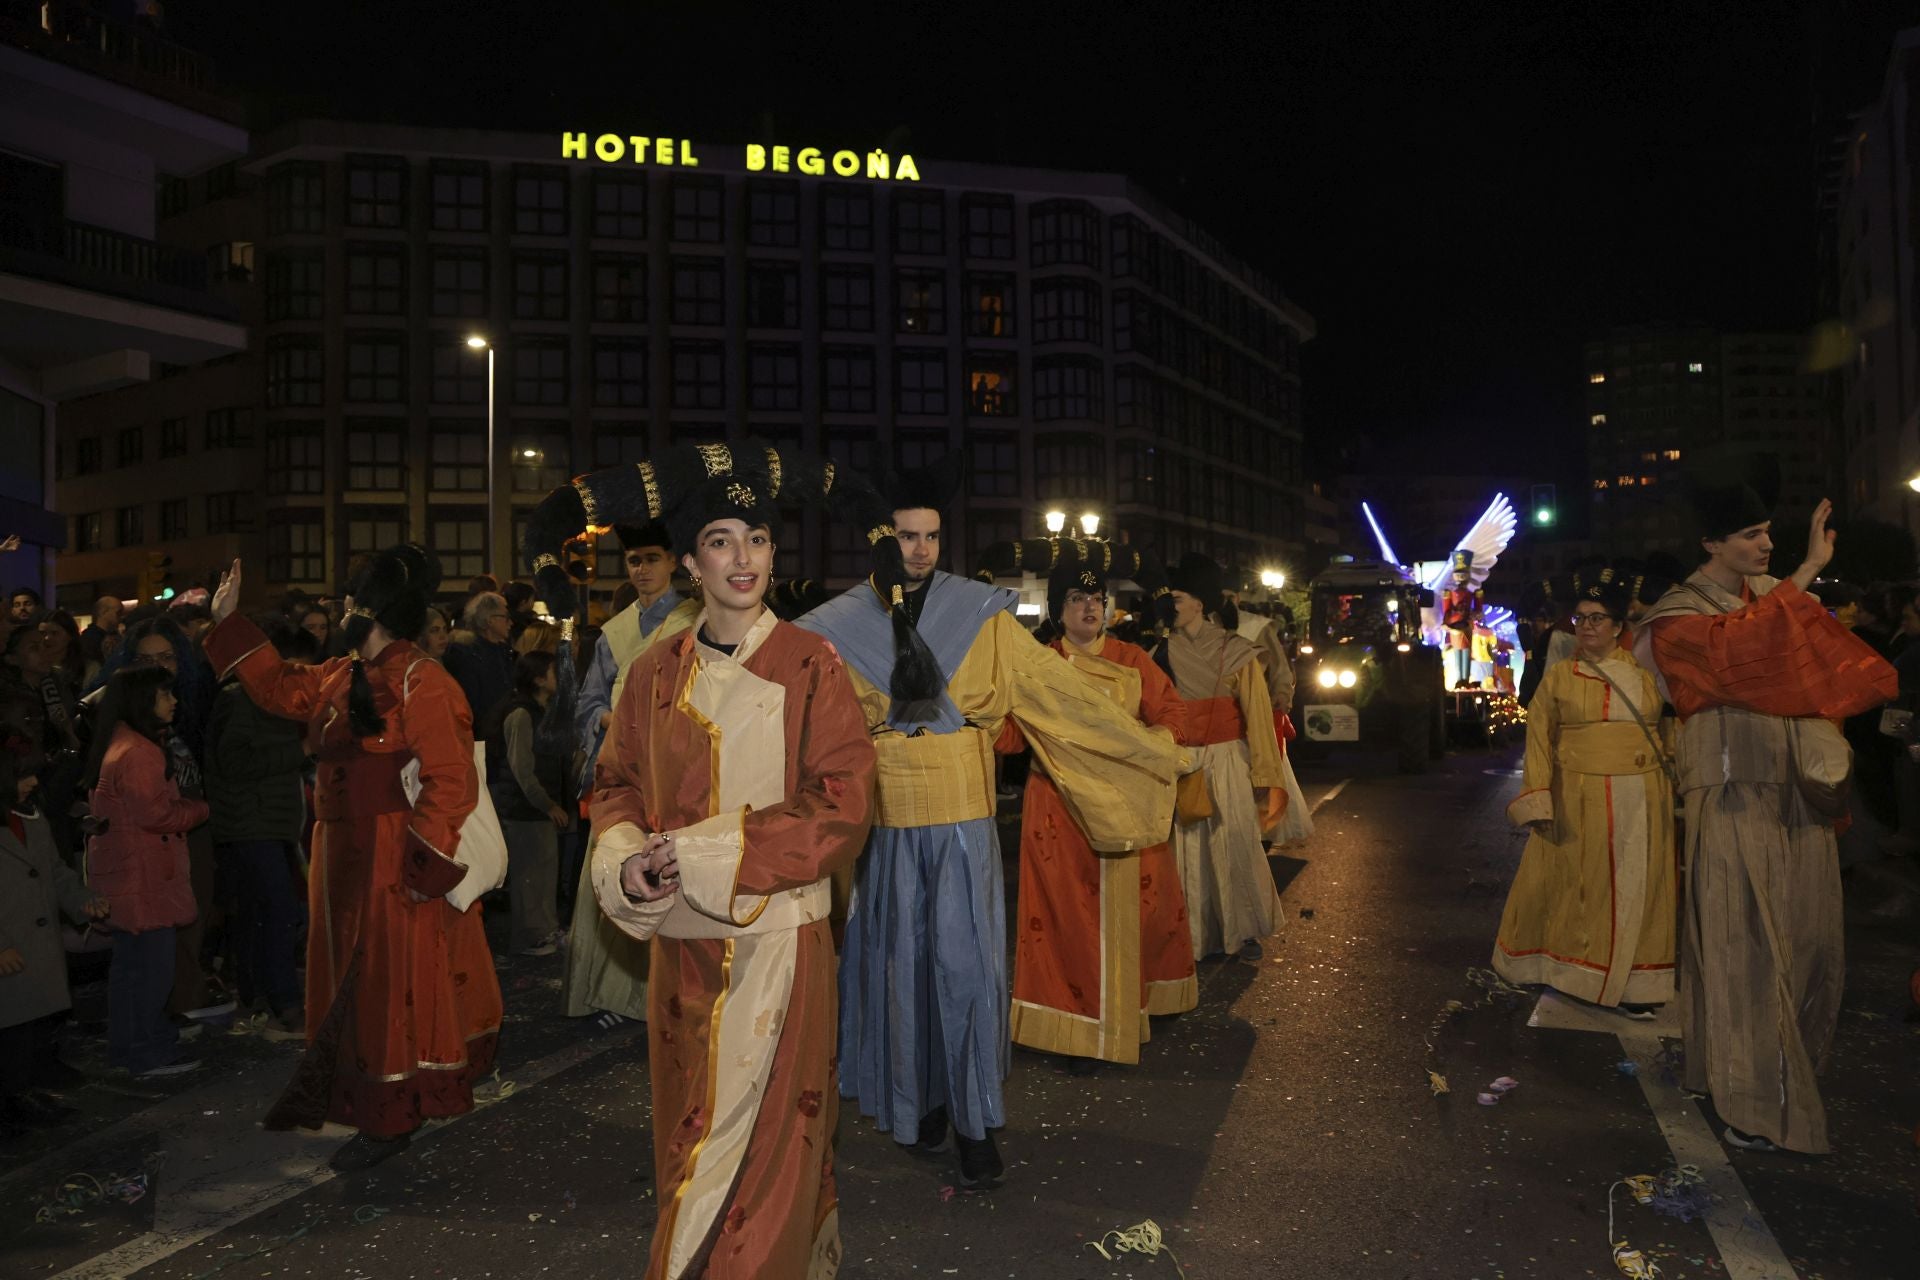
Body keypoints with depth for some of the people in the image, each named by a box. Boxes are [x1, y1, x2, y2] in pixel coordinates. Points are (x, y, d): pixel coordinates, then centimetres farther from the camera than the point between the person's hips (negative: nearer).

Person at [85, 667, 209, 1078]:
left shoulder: (119, 745, 14)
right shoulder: (138, 752, -18)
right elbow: (156, 815, -20)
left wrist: (185, 804, 9)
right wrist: (201, 809, -6)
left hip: (126, 870, 11)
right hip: (144, 874, -11)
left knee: (132, 962, 18)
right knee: (152, 962, -4)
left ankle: (128, 1045, 28)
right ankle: (149, 1053, 3)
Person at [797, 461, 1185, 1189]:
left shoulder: (981, 614, -2)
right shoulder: (835, 627, 0)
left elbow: (1056, 688, 1)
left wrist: (1151, 752, 2)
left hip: (961, 815, -1)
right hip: (881, 820, 1)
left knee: (962, 958, -1)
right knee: (900, 958, 9)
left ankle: (974, 1122, 14)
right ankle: (921, 1098, 30)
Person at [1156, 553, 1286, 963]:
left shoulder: (1237, 654, -4)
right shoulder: (1169, 651, 4)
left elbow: (1258, 716, -5)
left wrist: (1265, 776, -8)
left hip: (1228, 761, -3)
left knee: (1235, 846, -2)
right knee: (1189, 848, 5)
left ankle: (1243, 932, 13)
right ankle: (1196, 934, 14)